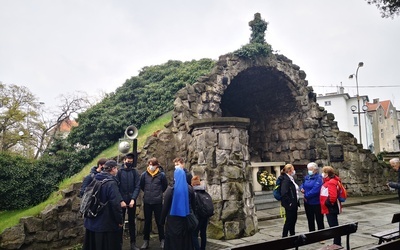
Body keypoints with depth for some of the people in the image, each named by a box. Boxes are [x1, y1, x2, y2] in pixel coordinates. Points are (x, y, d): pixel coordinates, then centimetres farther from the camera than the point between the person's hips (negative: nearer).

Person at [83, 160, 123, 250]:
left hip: (92, 222, 8)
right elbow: (115, 204, -23)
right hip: (106, 224, -8)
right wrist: (120, 220, -12)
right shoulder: (111, 183, -19)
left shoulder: (95, 180, 6)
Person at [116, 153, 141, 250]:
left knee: (132, 222, 10)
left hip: (132, 201, 1)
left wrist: (133, 199, -14)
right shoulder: (119, 171, -4)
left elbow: (137, 186, -3)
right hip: (121, 201, -1)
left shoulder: (135, 171, 1)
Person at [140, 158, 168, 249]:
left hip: (158, 202, -2)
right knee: (147, 221, 12)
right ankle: (146, 240, 23)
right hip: (147, 202, 2)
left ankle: (162, 240, 20)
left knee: (159, 221, 7)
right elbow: (141, 186, 12)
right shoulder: (144, 174, -4)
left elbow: (165, 186, 7)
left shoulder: (161, 175, -8)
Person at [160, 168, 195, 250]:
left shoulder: (171, 189, -11)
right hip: (186, 218, 4)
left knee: (173, 241, 7)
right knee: (186, 240, 15)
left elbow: (165, 206, -8)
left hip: (173, 219, -3)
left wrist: (162, 219, 2)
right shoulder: (190, 188, 0)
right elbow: (193, 205, 7)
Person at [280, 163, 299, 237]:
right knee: (289, 220, 0)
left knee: (293, 219, 18)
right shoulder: (286, 179, -20)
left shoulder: (291, 179, 11)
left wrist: (296, 202, 12)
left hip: (294, 204, 9)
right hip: (290, 205, -9)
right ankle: (284, 236, 11)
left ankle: (292, 234, 31)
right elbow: (284, 193, -27)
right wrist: (289, 203, -21)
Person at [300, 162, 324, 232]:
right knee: (310, 220, 17)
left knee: (319, 221, 4)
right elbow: (303, 185, 21)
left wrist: (306, 195, -16)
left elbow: (315, 190, -25)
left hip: (316, 203, -8)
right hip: (308, 203, 8)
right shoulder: (307, 177, 9)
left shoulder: (318, 178, -16)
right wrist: (302, 188, -2)